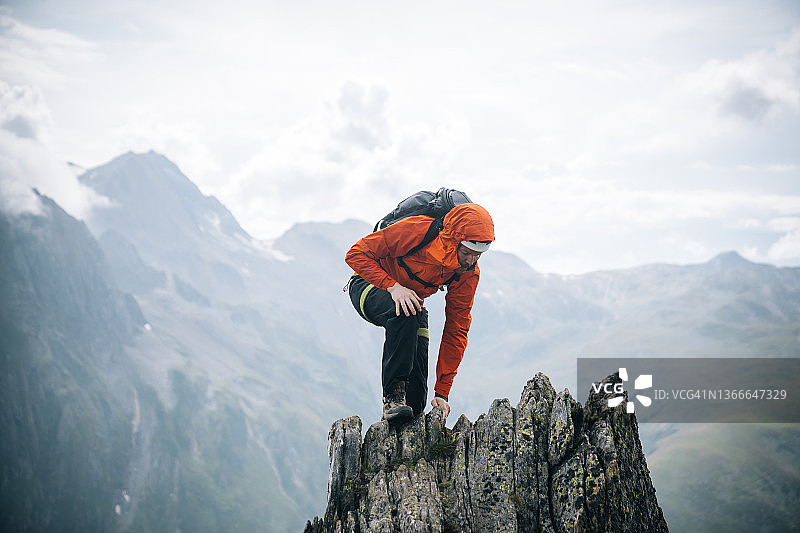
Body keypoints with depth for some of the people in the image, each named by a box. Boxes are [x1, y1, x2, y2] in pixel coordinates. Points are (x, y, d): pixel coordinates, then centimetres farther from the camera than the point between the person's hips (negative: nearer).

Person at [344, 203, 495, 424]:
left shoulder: (469, 274, -17)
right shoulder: (417, 231, -32)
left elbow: (455, 331, -13)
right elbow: (357, 254, -26)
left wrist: (442, 393, -16)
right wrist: (393, 286, -40)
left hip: (412, 299, 4)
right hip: (370, 287, -4)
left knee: (416, 396, -9)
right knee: (405, 314, -40)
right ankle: (393, 394, -31)